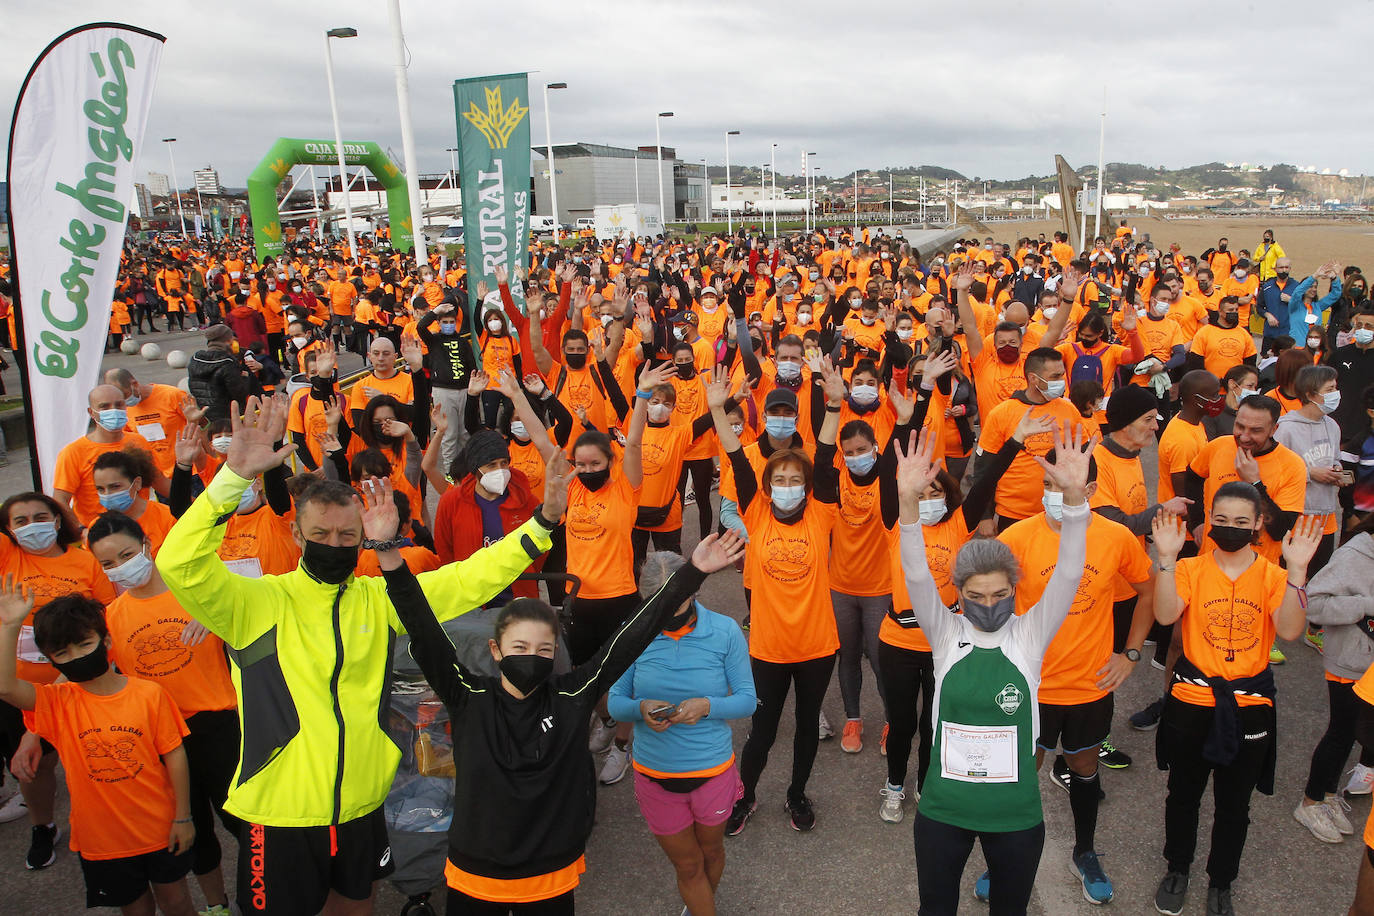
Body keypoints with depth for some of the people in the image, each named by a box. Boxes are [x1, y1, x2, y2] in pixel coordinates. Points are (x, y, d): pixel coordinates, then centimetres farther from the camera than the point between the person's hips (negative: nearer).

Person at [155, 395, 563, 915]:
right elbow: (179, 564, -26)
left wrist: (542, 523, -9)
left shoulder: (380, 598, 0)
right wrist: (235, 475, -34)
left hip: (361, 806, 4)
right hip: (280, 814, -3)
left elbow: (470, 578, -1)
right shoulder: (256, 602, -11)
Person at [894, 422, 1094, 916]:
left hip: (1015, 812, 0)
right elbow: (917, 576, -20)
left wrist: (1074, 494, -33)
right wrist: (909, 501, -36)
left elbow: (1067, 574, -19)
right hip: (944, 807, 0)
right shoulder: (946, 634, -7)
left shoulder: (1030, 634, -6)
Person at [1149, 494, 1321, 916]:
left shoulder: (1273, 575, -4)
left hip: (1249, 707, 0)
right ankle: (1177, 869, 40)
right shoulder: (1191, 568, -6)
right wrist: (1166, 558, -31)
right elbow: (1165, 615, -22)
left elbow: (1289, 630, -20)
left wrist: (1297, 569, -28)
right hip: (1191, 702, 0)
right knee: (1183, 794, 17)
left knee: (1234, 805, 14)